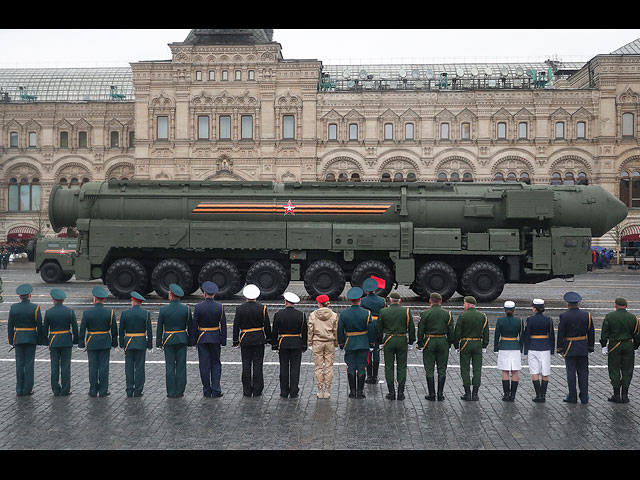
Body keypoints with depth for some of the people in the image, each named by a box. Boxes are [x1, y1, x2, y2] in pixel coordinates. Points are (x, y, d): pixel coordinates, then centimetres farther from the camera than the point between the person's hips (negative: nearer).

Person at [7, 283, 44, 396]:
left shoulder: (13, 308, -2)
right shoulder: (35, 308, -8)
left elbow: (10, 326, 2)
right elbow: (39, 326, -7)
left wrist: (11, 341, 10)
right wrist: (40, 340, 3)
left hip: (18, 338, 2)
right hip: (31, 338, -2)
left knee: (20, 364, 7)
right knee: (29, 363, 3)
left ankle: (19, 390, 8)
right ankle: (27, 389, 5)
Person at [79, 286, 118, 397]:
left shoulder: (87, 313, -8)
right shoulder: (110, 313, -7)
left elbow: (82, 329, -3)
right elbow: (114, 329, 0)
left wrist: (81, 343, 6)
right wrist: (114, 342, 12)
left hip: (91, 343, 0)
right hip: (105, 343, 0)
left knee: (93, 367, 6)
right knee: (103, 367, 4)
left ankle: (93, 391, 10)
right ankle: (103, 391, 7)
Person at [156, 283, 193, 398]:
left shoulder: (163, 310, -7)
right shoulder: (186, 309, -4)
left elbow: (159, 328, -2)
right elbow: (190, 327, 1)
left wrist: (159, 342, 6)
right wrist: (190, 341, 10)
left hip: (168, 341, -1)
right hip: (182, 340, 1)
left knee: (169, 367, 4)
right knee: (181, 366, 6)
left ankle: (171, 392, 5)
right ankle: (180, 392, 8)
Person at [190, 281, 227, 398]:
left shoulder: (198, 307, -8)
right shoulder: (220, 307, -5)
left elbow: (194, 325, -5)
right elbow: (223, 325, -4)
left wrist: (193, 340, 2)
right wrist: (223, 340, 3)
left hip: (202, 339, -1)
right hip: (215, 338, 1)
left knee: (204, 365, 5)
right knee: (216, 364, 8)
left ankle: (207, 391, 9)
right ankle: (216, 391, 2)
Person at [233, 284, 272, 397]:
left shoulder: (240, 309, -6)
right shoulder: (262, 308, -4)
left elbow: (236, 326, -3)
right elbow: (267, 325, 0)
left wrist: (236, 340, 5)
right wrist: (268, 339, 10)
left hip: (245, 341, 0)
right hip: (259, 340, 0)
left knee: (246, 365, 5)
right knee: (257, 364, 4)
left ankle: (247, 391, 8)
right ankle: (257, 391, 6)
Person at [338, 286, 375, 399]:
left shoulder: (343, 313, -6)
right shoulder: (366, 313, -8)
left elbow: (340, 330, -2)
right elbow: (371, 329, -3)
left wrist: (340, 343, 9)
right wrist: (371, 342, 9)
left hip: (349, 344, 1)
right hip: (363, 344, 0)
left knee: (351, 368, 7)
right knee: (361, 368, 4)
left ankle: (352, 391, 8)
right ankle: (360, 391, 5)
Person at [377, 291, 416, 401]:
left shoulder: (383, 312, -1)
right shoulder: (406, 311, -2)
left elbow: (379, 329, 3)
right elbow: (411, 328, 1)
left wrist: (380, 342, 11)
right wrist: (411, 341, 9)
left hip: (388, 341, 0)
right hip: (402, 341, 0)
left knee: (389, 367, 6)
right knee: (402, 367, 6)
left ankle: (391, 392, 5)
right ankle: (401, 392, 5)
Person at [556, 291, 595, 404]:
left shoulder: (564, 316, -9)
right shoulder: (587, 315, 1)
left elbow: (561, 334, -8)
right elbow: (591, 333, 6)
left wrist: (559, 348, -1)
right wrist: (590, 347, 14)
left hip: (569, 348, -3)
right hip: (583, 349, 3)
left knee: (571, 373, 2)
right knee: (583, 373, 9)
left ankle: (572, 397, 5)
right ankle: (584, 397, 11)